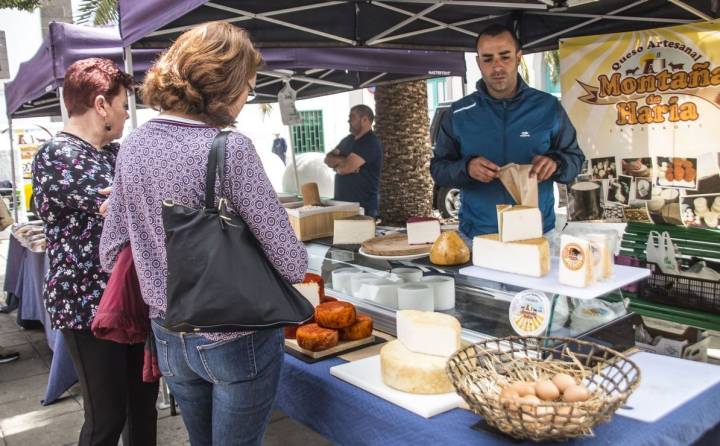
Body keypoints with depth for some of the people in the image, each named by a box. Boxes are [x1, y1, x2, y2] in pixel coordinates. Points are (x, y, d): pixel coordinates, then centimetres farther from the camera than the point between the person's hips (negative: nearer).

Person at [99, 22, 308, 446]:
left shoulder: (134, 145, -1)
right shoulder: (230, 148, -21)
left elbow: (111, 253, 6)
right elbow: (293, 265, -19)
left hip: (169, 337, 6)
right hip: (236, 340, -6)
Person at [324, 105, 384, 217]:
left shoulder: (371, 143, -13)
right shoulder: (348, 140, 14)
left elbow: (347, 168, -20)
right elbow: (328, 159, 7)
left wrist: (337, 166, 1)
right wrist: (344, 160, -11)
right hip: (342, 202, 8)